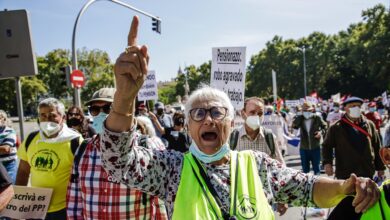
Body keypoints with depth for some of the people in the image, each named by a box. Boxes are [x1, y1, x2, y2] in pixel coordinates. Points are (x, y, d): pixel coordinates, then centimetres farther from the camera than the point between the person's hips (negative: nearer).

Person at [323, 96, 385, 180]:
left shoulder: (369, 125, 8)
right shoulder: (336, 127, 0)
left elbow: (377, 147, 13)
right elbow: (327, 146, 1)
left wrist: (380, 167, 13)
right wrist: (327, 162, -14)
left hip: (367, 173, 3)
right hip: (345, 175, -3)